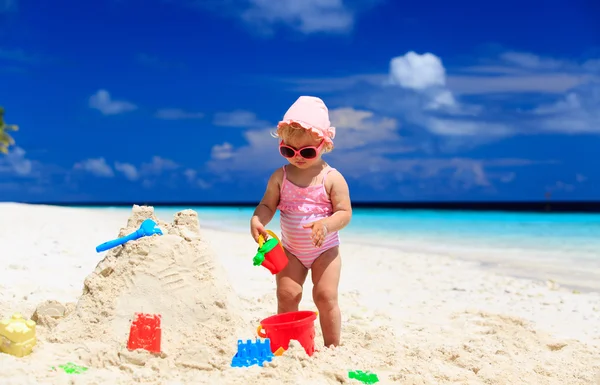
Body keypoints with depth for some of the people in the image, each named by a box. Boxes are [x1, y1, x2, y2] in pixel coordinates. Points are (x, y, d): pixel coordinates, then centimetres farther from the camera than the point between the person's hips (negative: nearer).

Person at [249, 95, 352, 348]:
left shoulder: (332, 179, -12)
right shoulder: (280, 177, -4)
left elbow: (345, 213, -13)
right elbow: (267, 205, 0)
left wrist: (326, 225, -33)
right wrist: (257, 221, -22)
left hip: (325, 250, -2)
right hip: (291, 250, 2)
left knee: (326, 296, -6)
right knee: (287, 295, -4)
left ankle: (332, 347, 9)